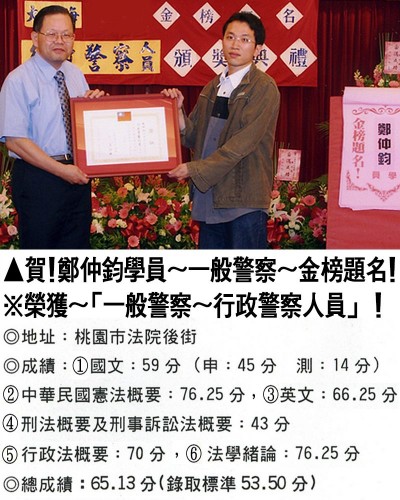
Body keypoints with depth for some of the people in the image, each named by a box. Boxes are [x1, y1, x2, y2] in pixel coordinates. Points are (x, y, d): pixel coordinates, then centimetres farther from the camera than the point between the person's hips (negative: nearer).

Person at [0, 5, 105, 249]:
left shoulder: (76, 75, 10)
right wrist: (61, 170, -20)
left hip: (78, 174, 6)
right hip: (38, 177, -6)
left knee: (77, 245, 14)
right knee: (39, 246, 4)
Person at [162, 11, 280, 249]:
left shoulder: (263, 88, -8)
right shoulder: (213, 88, 15)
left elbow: (243, 143, -16)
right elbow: (193, 138, 14)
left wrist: (196, 169, -17)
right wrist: (178, 111, -4)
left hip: (245, 197, -7)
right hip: (210, 196, 7)